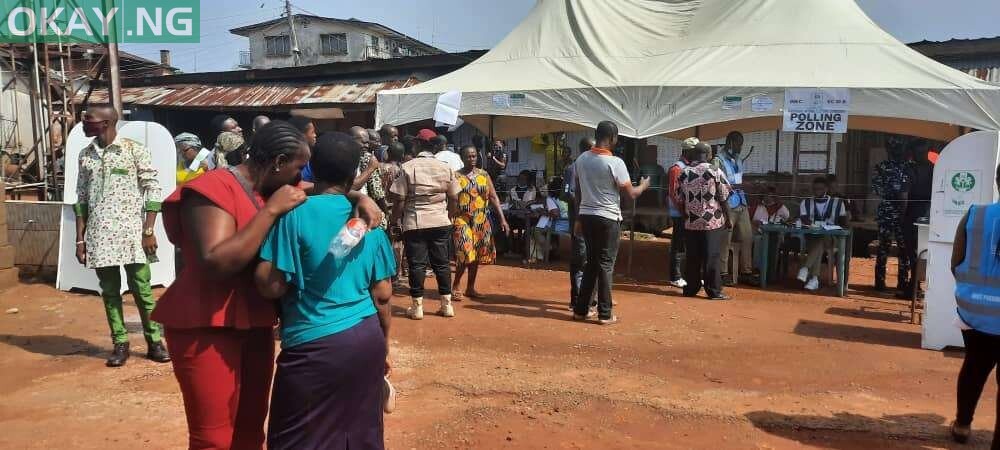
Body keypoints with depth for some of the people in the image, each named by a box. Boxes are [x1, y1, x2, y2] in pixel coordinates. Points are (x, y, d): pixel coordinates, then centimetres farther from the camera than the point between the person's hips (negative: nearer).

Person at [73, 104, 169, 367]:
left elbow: (153, 191, -5)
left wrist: (148, 231, -10)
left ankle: (154, 341, 12)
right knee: (109, 291, 8)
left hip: (131, 232, -4)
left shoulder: (135, 150, -4)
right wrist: (80, 239, 7)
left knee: (141, 289, 0)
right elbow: (81, 199, 12)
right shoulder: (85, 155, 9)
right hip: (99, 236, 4)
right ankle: (120, 344, 17)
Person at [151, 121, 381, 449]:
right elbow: (215, 264, -28)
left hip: (255, 323, 8)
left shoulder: (274, 190, 8)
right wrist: (271, 210, -26)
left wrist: (358, 198, -7)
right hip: (206, 327, -8)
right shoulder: (214, 189, -17)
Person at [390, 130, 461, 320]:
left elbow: (399, 199, -9)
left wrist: (395, 219, 5)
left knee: (417, 263, 4)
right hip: (441, 222, 3)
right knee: (441, 262, 10)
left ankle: (417, 306, 8)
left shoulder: (408, 167, -7)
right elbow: (454, 197, 8)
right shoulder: (446, 168, 2)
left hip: (415, 223, -3)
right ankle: (447, 304, 16)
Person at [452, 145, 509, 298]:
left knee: (477, 255, 9)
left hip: (481, 221, 4)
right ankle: (455, 286, 3)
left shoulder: (484, 175, 8)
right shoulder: (456, 176, -2)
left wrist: (502, 219, -2)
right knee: (464, 253, -14)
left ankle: (470, 288, 22)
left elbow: (494, 198, 5)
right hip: (462, 220, -4)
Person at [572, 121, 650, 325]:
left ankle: (580, 309, 16)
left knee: (591, 262, 15)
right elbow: (630, 193, -10)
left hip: (586, 216, 6)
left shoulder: (581, 159, 3)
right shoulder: (615, 163, -15)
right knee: (606, 264, 3)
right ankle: (605, 314, 8)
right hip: (608, 218, -6)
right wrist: (643, 186, 11)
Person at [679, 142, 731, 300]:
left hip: (691, 223, 3)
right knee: (712, 258, 1)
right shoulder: (715, 172, -8)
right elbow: (724, 198, -6)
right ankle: (714, 291, 4)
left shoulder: (684, 173, 3)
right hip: (713, 222, -3)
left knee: (692, 258, 10)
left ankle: (691, 288, 16)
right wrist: (728, 218, 4)